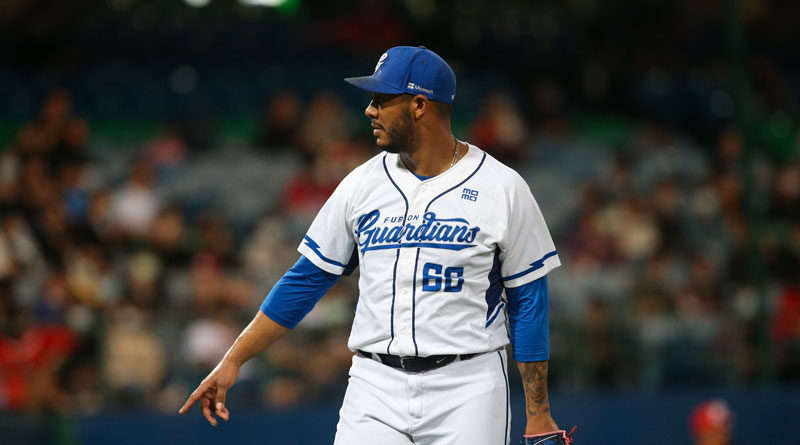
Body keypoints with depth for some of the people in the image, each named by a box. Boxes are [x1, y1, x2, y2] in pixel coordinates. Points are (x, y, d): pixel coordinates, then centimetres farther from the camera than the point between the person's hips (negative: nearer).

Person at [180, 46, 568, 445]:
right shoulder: (362, 184, 6)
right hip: (376, 387, 3)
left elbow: (528, 303, 0)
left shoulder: (503, 189, -3)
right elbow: (306, 280, 11)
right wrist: (233, 360, 6)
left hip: (466, 390, -3)